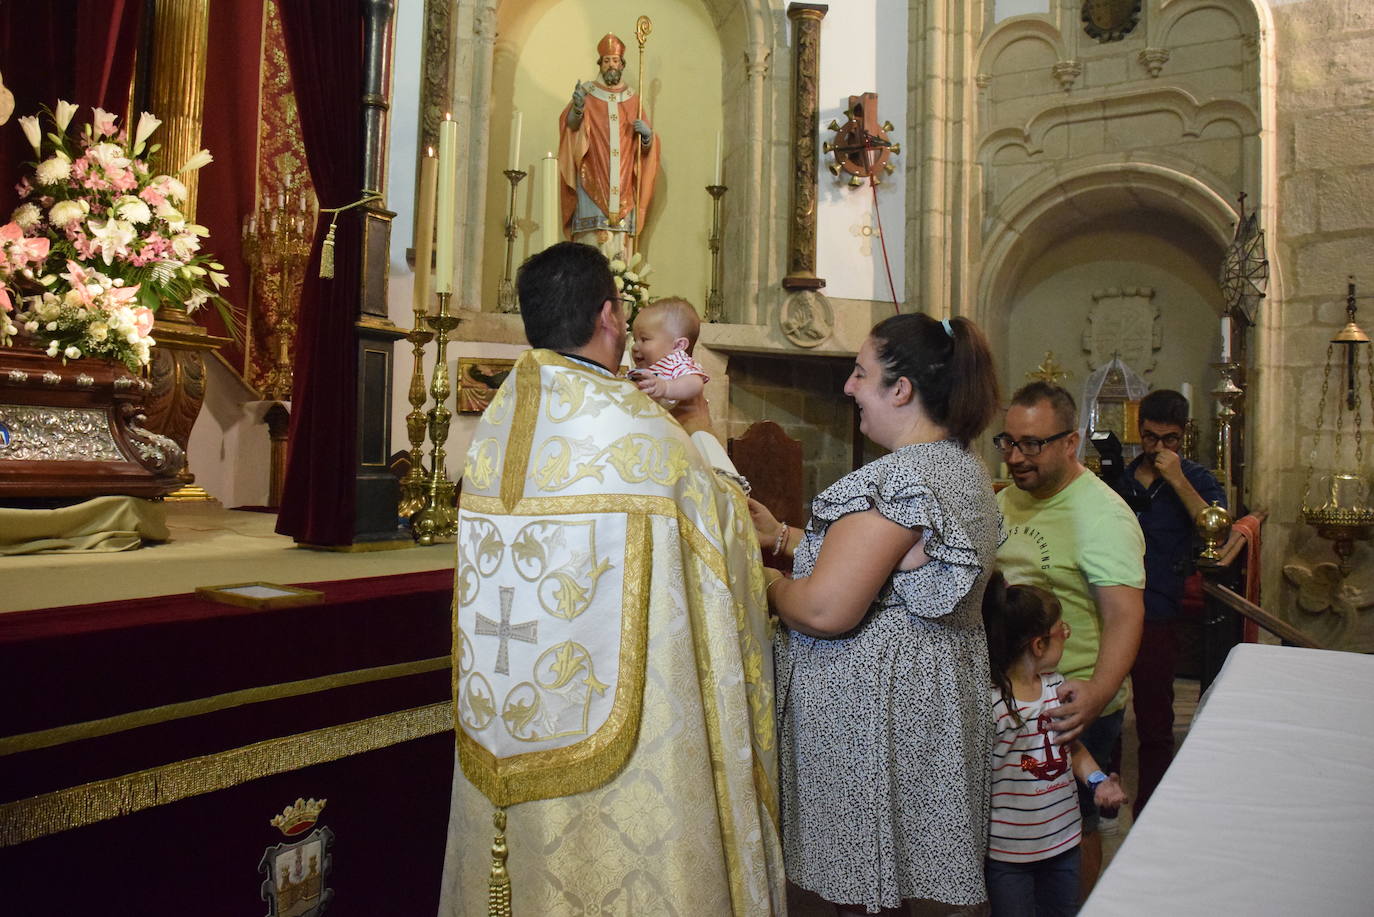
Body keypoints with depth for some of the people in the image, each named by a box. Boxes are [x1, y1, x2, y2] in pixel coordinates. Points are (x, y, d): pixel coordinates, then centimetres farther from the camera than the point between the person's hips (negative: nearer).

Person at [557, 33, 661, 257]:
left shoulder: (632, 99, 15)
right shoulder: (587, 92, 8)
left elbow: (647, 145, 15)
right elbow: (570, 125, -7)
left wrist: (647, 134, -7)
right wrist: (577, 108, -27)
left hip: (623, 186, 3)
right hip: (592, 180, -2)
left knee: (620, 241, -4)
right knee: (594, 239, -13)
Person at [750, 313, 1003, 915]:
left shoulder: (897, 477, -22)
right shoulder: (965, 467, 10)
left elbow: (824, 609, -26)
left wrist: (768, 585, -6)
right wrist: (782, 536, 16)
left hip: (874, 708, -10)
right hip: (937, 686, 10)